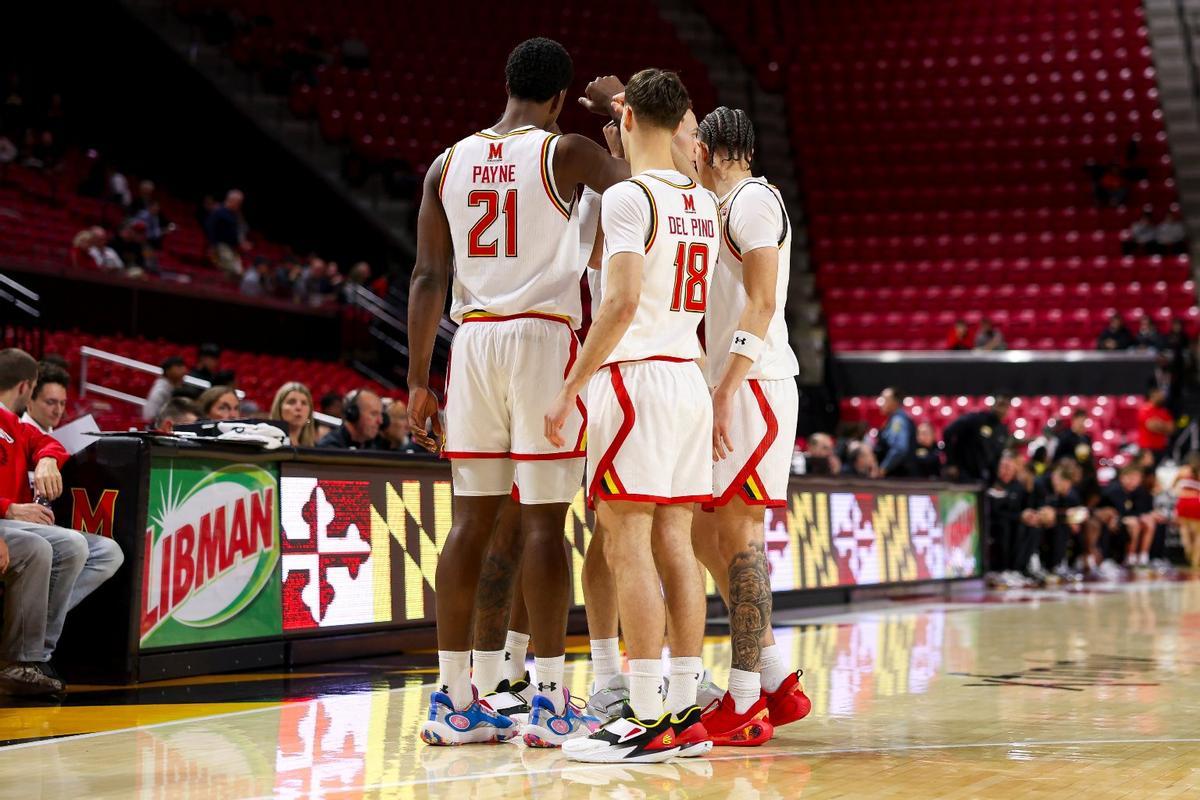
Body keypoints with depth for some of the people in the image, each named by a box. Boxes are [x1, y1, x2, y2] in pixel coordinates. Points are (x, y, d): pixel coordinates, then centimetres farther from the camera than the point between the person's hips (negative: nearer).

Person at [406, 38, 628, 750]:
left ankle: (455, 701, 9)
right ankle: (551, 703, -1)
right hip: (544, 338, -4)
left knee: (474, 521, 8)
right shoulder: (565, 152, -3)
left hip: (472, 340, 5)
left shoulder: (448, 164, 10)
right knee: (544, 522, -3)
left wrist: (419, 381, 9)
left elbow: (428, 277, 8)